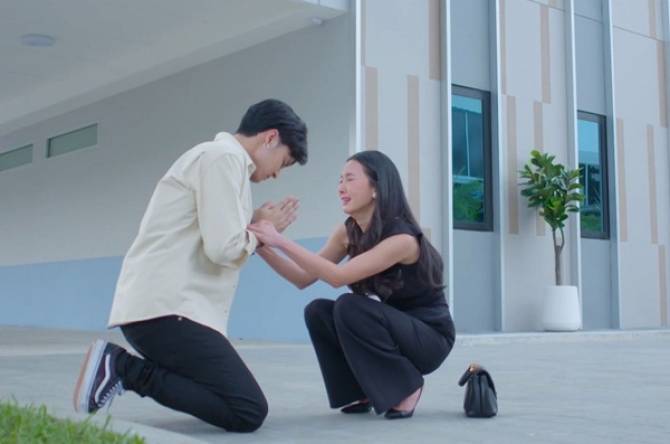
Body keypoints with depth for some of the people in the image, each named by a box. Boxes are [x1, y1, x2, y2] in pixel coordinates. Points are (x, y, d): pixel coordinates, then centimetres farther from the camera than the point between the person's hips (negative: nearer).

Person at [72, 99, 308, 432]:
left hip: (157, 304, 10)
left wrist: (260, 231, 16)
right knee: (248, 412, -14)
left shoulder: (218, 159, 25)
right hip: (165, 307, -10)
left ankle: (120, 366, 5)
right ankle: (125, 369, -11)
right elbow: (224, 249, -15)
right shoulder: (224, 156, -6)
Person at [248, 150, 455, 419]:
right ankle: (365, 390, 3)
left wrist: (281, 241, -38)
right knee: (317, 312, -15)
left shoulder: (402, 238, -27)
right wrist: (264, 248, -18)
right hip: (390, 326, 7)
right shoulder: (348, 232, -4)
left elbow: (338, 277, -37)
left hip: (430, 337, -7)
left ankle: (407, 387, -10)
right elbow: (303, 279, -4)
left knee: (349, 306, -29)